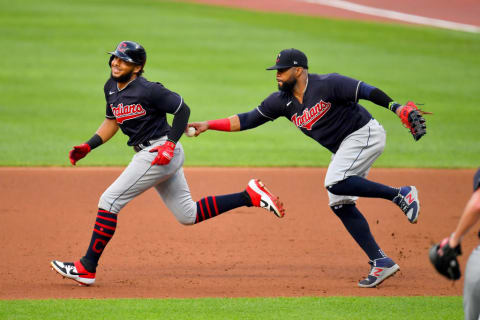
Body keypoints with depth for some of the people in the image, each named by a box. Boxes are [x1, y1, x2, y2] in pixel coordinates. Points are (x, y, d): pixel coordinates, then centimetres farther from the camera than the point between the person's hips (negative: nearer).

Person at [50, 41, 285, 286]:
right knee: (188, 215, 13)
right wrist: (88, 146, 10)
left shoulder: (147, 90, -17)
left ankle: (87, 269, -8)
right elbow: (112, 122, 22)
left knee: (109, 201, -11)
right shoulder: (111, 88, 9)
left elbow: (182, 109, -13)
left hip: (161, 153, -10)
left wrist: (170, 144, -21)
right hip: (148, 155, 10)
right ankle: (249, 196, 17)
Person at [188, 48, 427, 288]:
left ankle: (400, 194, -15)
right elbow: (248, 120, 2)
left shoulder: (327, 84, -20)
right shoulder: (282, 101, 1)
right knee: (340, 204, 2)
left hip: (366, 134, -9)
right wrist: (208, 125, -6)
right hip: (342, 148, 9)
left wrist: (398, 109, -36)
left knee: (335, 183, -26)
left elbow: (366, 91, -24)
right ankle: (380, 262, 3)